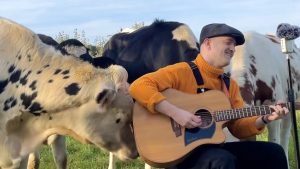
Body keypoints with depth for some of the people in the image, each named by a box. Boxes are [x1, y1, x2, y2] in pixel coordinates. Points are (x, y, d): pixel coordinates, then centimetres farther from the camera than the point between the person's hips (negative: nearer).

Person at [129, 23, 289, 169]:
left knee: (273, 152, -1)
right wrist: (175, 113, -29)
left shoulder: (230, 84, 13)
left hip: (215, 148, 7)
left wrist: (264, 119, -7)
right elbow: (138, 86, -21)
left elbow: (238, 127, 11)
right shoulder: (182, 71, -10)